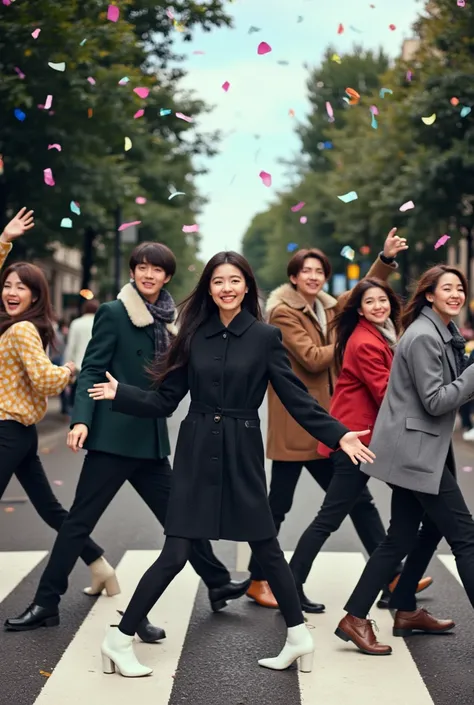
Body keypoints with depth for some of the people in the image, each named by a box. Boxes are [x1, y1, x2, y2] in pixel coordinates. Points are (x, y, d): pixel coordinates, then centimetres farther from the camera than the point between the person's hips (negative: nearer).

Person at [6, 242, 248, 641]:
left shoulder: (169, 319, 11)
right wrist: (81, 419, -23)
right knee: (80, 520, -1)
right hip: (113, 435, -5)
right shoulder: (114, 313, -6)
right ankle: (46, 603, 7)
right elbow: (92, 370, -11)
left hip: (151, 437, 5)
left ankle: (218, 584, 25)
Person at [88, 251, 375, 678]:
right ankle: (120, 640, 7)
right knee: (176, 554, -3)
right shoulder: (194, 335, 4)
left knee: (266, 547, 7)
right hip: (197, 453, 1)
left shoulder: (265, 336, -2)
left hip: (242, 454, -1)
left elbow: (296, 398, -4)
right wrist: (119, 395, -4)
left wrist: (338, 435, -13)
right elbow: (166, 401, 6)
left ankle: (300, 637, 22)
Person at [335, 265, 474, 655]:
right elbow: (435, 401, -18)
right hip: (417, 451, -10)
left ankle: (356, 619, 16)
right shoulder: (423, 336, -16)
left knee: (401, 539, 11)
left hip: (420, 451, 10)